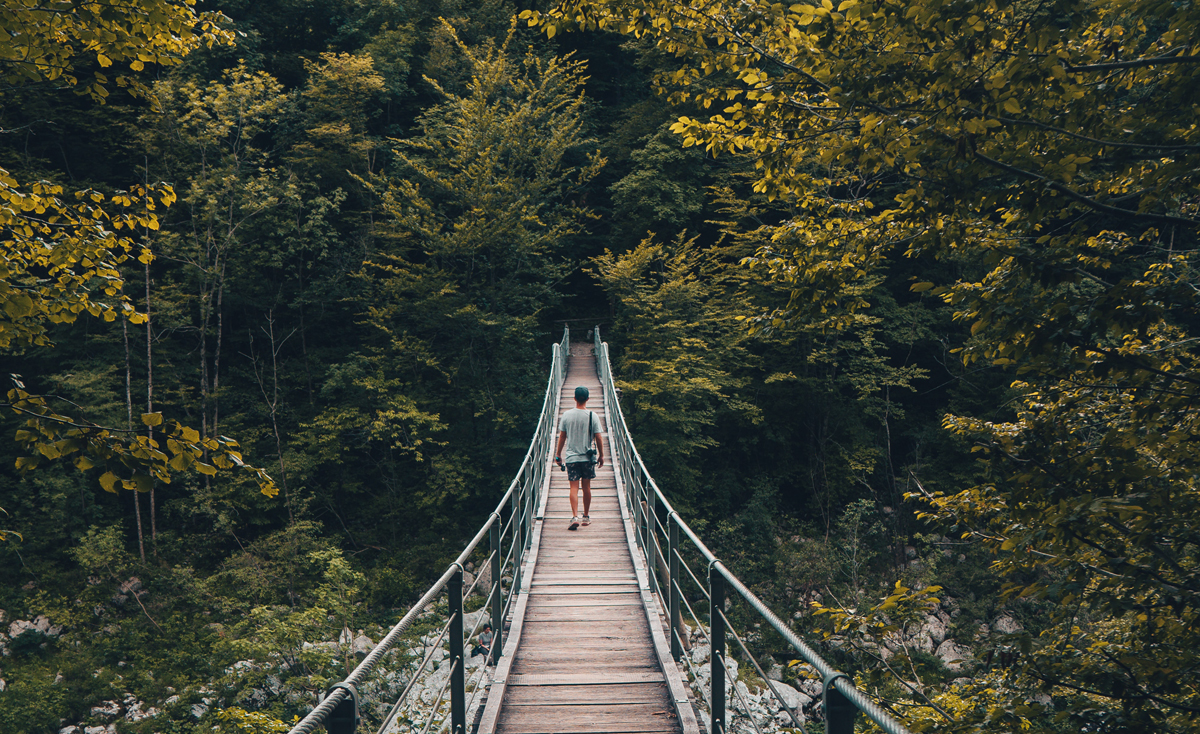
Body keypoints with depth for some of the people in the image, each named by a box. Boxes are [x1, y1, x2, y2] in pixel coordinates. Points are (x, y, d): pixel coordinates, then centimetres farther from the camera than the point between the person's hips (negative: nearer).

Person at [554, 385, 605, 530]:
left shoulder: (567, 415, -4)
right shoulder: (593, 416, -6)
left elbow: (562, 437, 2)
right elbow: (598, 438, -2)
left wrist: (558, 454, 12)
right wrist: (601, 455, 10)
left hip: (571, 457, 0)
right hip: (588, 458, 0)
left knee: (574, 487, -1)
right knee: (586, 487, 12)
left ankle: (575, 517, -16)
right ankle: (586, 517, 21)